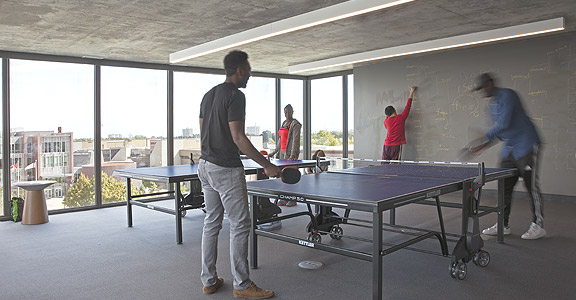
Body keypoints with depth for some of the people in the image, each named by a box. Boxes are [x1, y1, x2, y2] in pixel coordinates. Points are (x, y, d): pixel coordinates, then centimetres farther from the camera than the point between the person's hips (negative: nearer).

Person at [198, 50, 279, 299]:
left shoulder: (209, 95, 15)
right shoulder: (235, 95, -13)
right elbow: (238, 137, -20)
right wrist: (267, 165, -18)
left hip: (205, 166, 10)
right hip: (227, 169, -9)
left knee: (211, 223, 14)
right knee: (240, 225, -1)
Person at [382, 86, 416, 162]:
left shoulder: (386, 122, 5)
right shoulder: (401, 118, -2)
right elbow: (408, 106, 8)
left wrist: (387, 115, 37)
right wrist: (411, 92, 18)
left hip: (386, 146, 3)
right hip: (396, 146, -3)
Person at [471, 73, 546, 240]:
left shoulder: (507, 95, -13)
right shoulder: (491, 104, 15)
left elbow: (504, 123, -22)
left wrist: (485, 138, -11)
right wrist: (485, 145, 8)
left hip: (526, 146, -9)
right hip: (509, 149, 9)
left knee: (532, 186, -2)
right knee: (504, 187, 7)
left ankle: (538, 226, 8)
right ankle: (503, 225, 15)